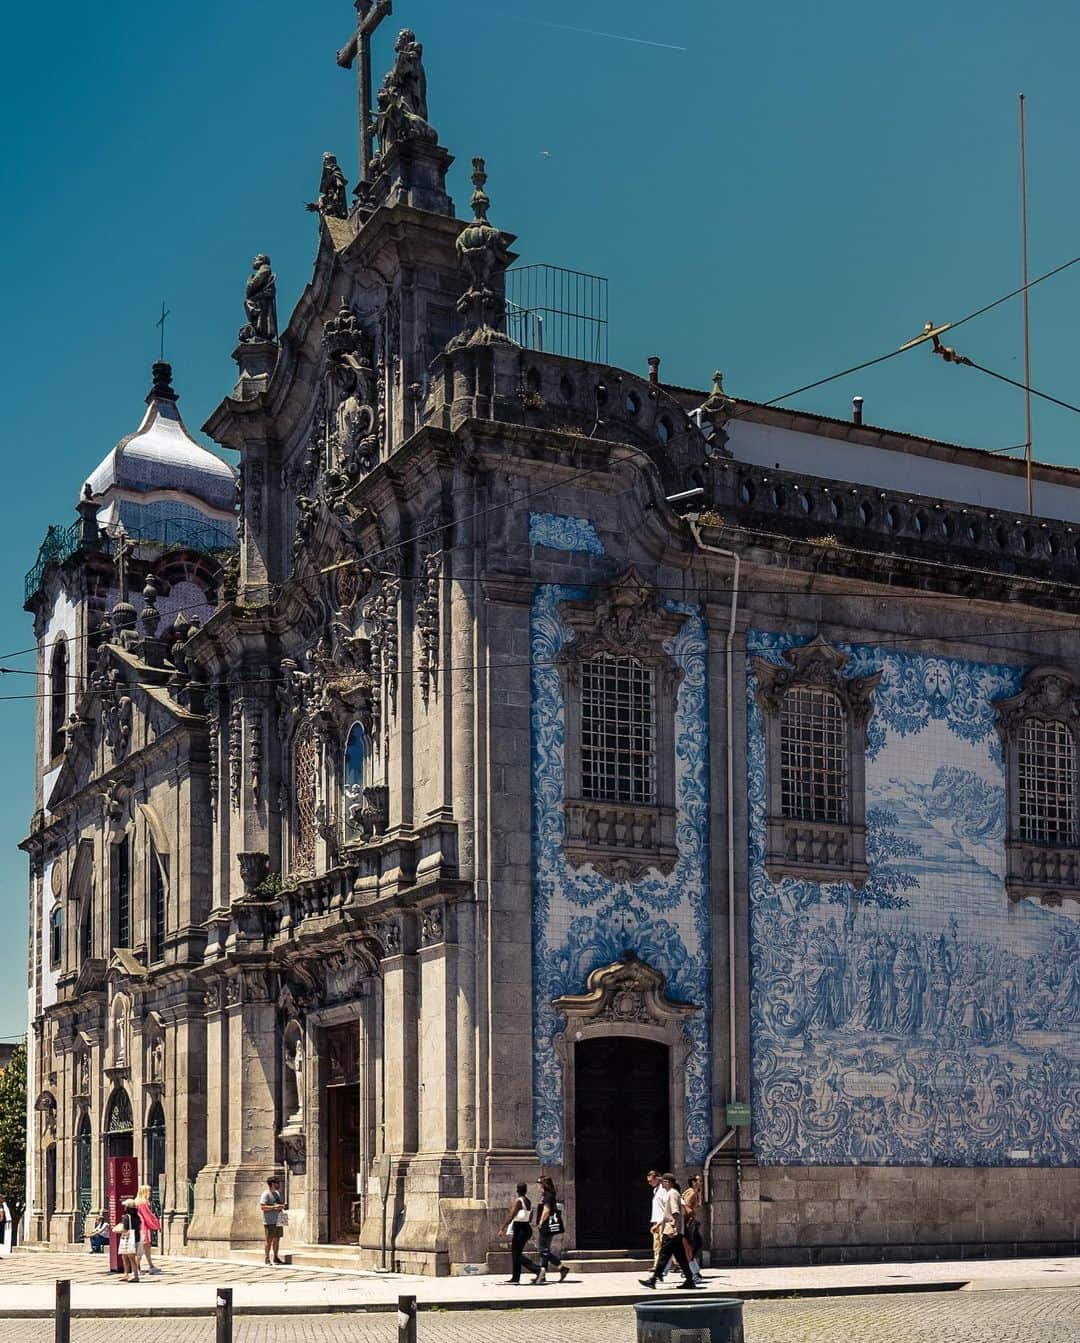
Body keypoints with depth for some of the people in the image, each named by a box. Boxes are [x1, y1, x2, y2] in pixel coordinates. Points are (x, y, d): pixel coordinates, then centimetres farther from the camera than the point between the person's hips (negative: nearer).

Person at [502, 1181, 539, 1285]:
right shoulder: (529, 1201, 11)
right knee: (515, 1254, 15)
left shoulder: (518, 1201, -13)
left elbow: (511, 1216, -17)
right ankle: (515, 1278, 16)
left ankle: (537, 1269, -19)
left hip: (519, 1228, -9)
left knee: (517, 1255, -6)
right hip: (527, 1227, 9)